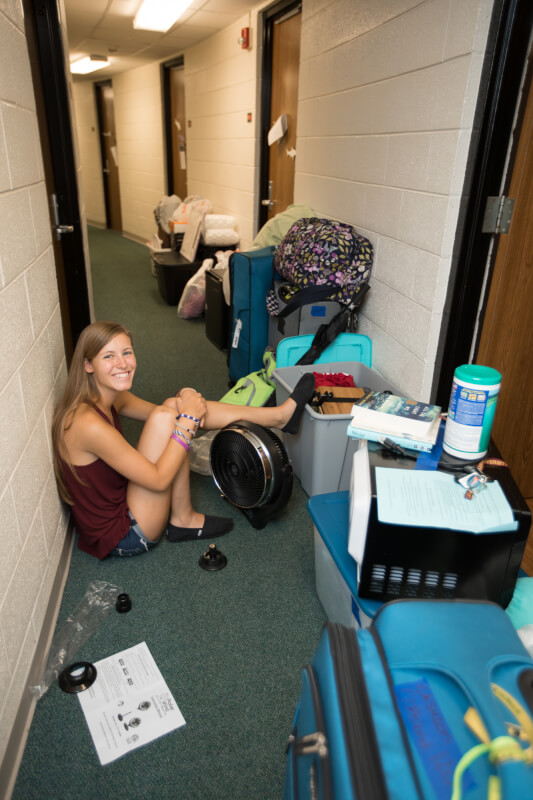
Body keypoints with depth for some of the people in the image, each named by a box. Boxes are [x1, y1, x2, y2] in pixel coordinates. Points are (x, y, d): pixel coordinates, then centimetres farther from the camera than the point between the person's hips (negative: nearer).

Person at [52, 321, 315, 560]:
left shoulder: (109, 397, -3)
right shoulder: (89, 424, -30)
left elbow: (158, 412, 12)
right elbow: (159, 480, -26)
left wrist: (184, 405, -11)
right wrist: (187, 419, -21)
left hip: (121, 501, 8)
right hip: (123, 536, -8)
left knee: (176, 406, -2)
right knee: (166, 416, -20)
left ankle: (278, 415, 5)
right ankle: (183, 520, -3)